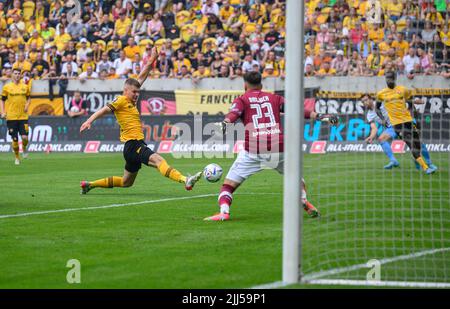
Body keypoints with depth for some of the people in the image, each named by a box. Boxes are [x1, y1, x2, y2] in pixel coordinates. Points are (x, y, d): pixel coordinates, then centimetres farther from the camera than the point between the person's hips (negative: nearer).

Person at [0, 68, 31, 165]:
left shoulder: (25, 86, 6)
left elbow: (28, 98, 18)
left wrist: (27, 106, -2)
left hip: (23, 116, 1)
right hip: (11, 117, -1)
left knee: (25, 137, -10)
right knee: (15, 139, 2)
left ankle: (24, 149, 23)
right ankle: (17, 157, 19)